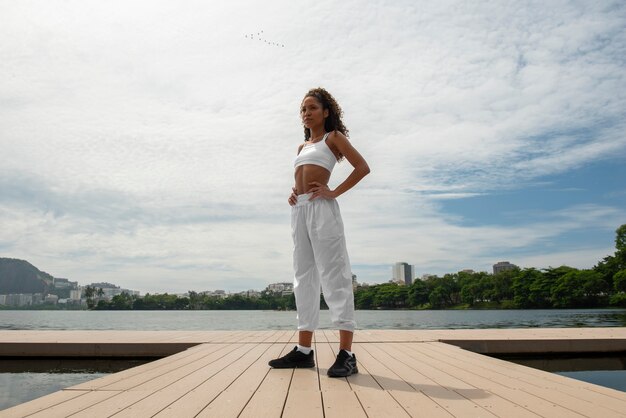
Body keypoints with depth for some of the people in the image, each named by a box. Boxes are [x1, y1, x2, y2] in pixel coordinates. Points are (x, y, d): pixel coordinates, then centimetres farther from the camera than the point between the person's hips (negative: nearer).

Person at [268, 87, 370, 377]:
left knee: (333, 274, -11)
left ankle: (346, 354, -11)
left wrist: (334, 193, -11)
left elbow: (362, 167, -4)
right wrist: (293, 193, 10)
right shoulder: (302, 147, 24)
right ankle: (304, 350, 11)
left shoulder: (333, 137, 6)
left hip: (321, 207, -7)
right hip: (299, 210, 8)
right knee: (304, 277, 6)